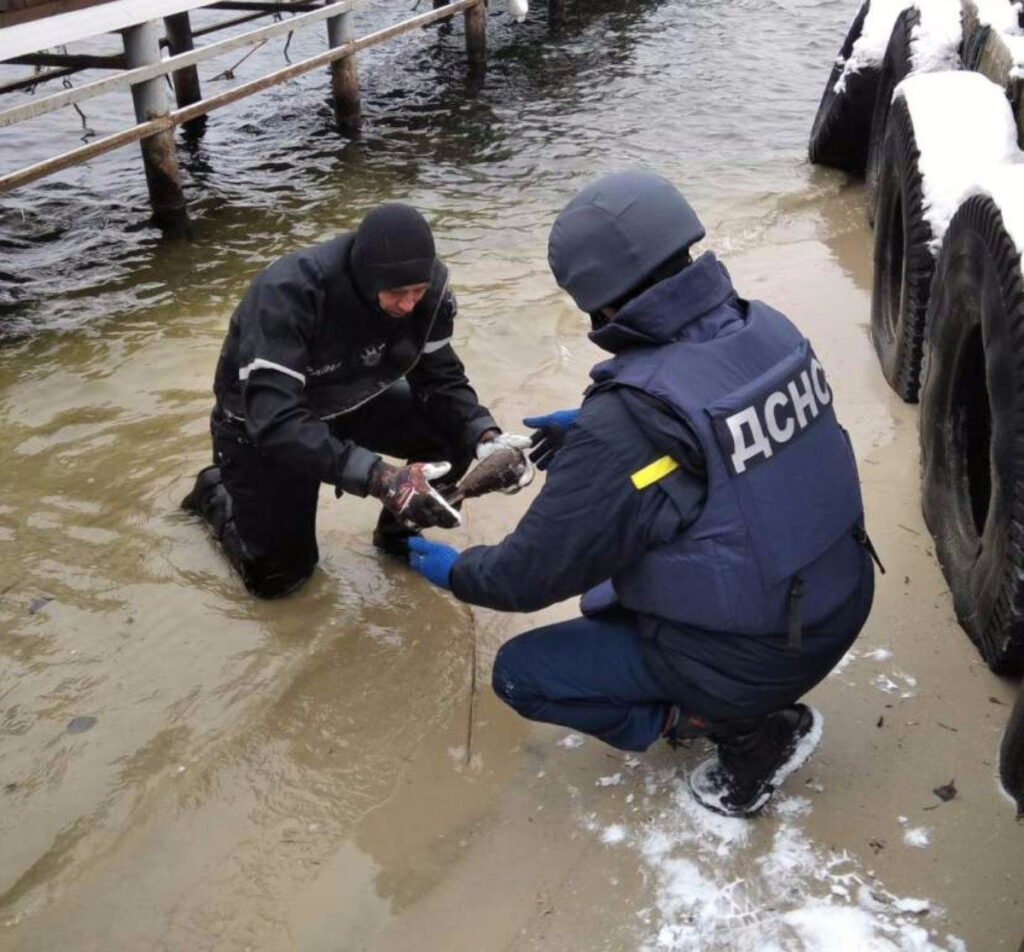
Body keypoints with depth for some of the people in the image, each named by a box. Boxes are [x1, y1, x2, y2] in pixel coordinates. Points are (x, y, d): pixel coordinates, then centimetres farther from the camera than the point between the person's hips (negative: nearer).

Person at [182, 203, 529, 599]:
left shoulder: (425, 289, -22)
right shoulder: (289, 293, -38)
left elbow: (441, 379, -12)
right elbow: (274, 419, -44)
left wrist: (485, 436, -33)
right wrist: (380, 478, -53)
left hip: (347, 403, 5)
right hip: (261, 421, -4)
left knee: (456, 433, -17)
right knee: (274, 576, -1)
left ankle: (397, 533, 10)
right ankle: (216, 492, 29)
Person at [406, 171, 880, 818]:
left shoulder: (625, 427, -29)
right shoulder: (767, 329, -8)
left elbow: (535, 573, -16)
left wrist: (457, 572, 4)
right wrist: (589, 429, 14)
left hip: (754, 659, -7)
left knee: (519, 673, 6)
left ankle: (746, 730, 2)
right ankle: (740, 706, 19)